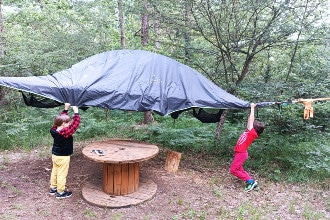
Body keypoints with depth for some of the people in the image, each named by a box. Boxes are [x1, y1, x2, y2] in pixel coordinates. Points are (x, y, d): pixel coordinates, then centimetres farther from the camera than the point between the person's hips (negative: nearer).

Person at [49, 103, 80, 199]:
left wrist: (66, 109, 5)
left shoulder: (54, 130, -6)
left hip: (54, 155, 8)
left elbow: (60, 118, 5)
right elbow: (75, 123, -29)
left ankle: (53, 188, 36)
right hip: (63, 157, -8)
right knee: (62, 174, 4)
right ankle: (61, 192, 15)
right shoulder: (66, 132, -29)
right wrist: (76, 112, -21)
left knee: (54, 172, 21)